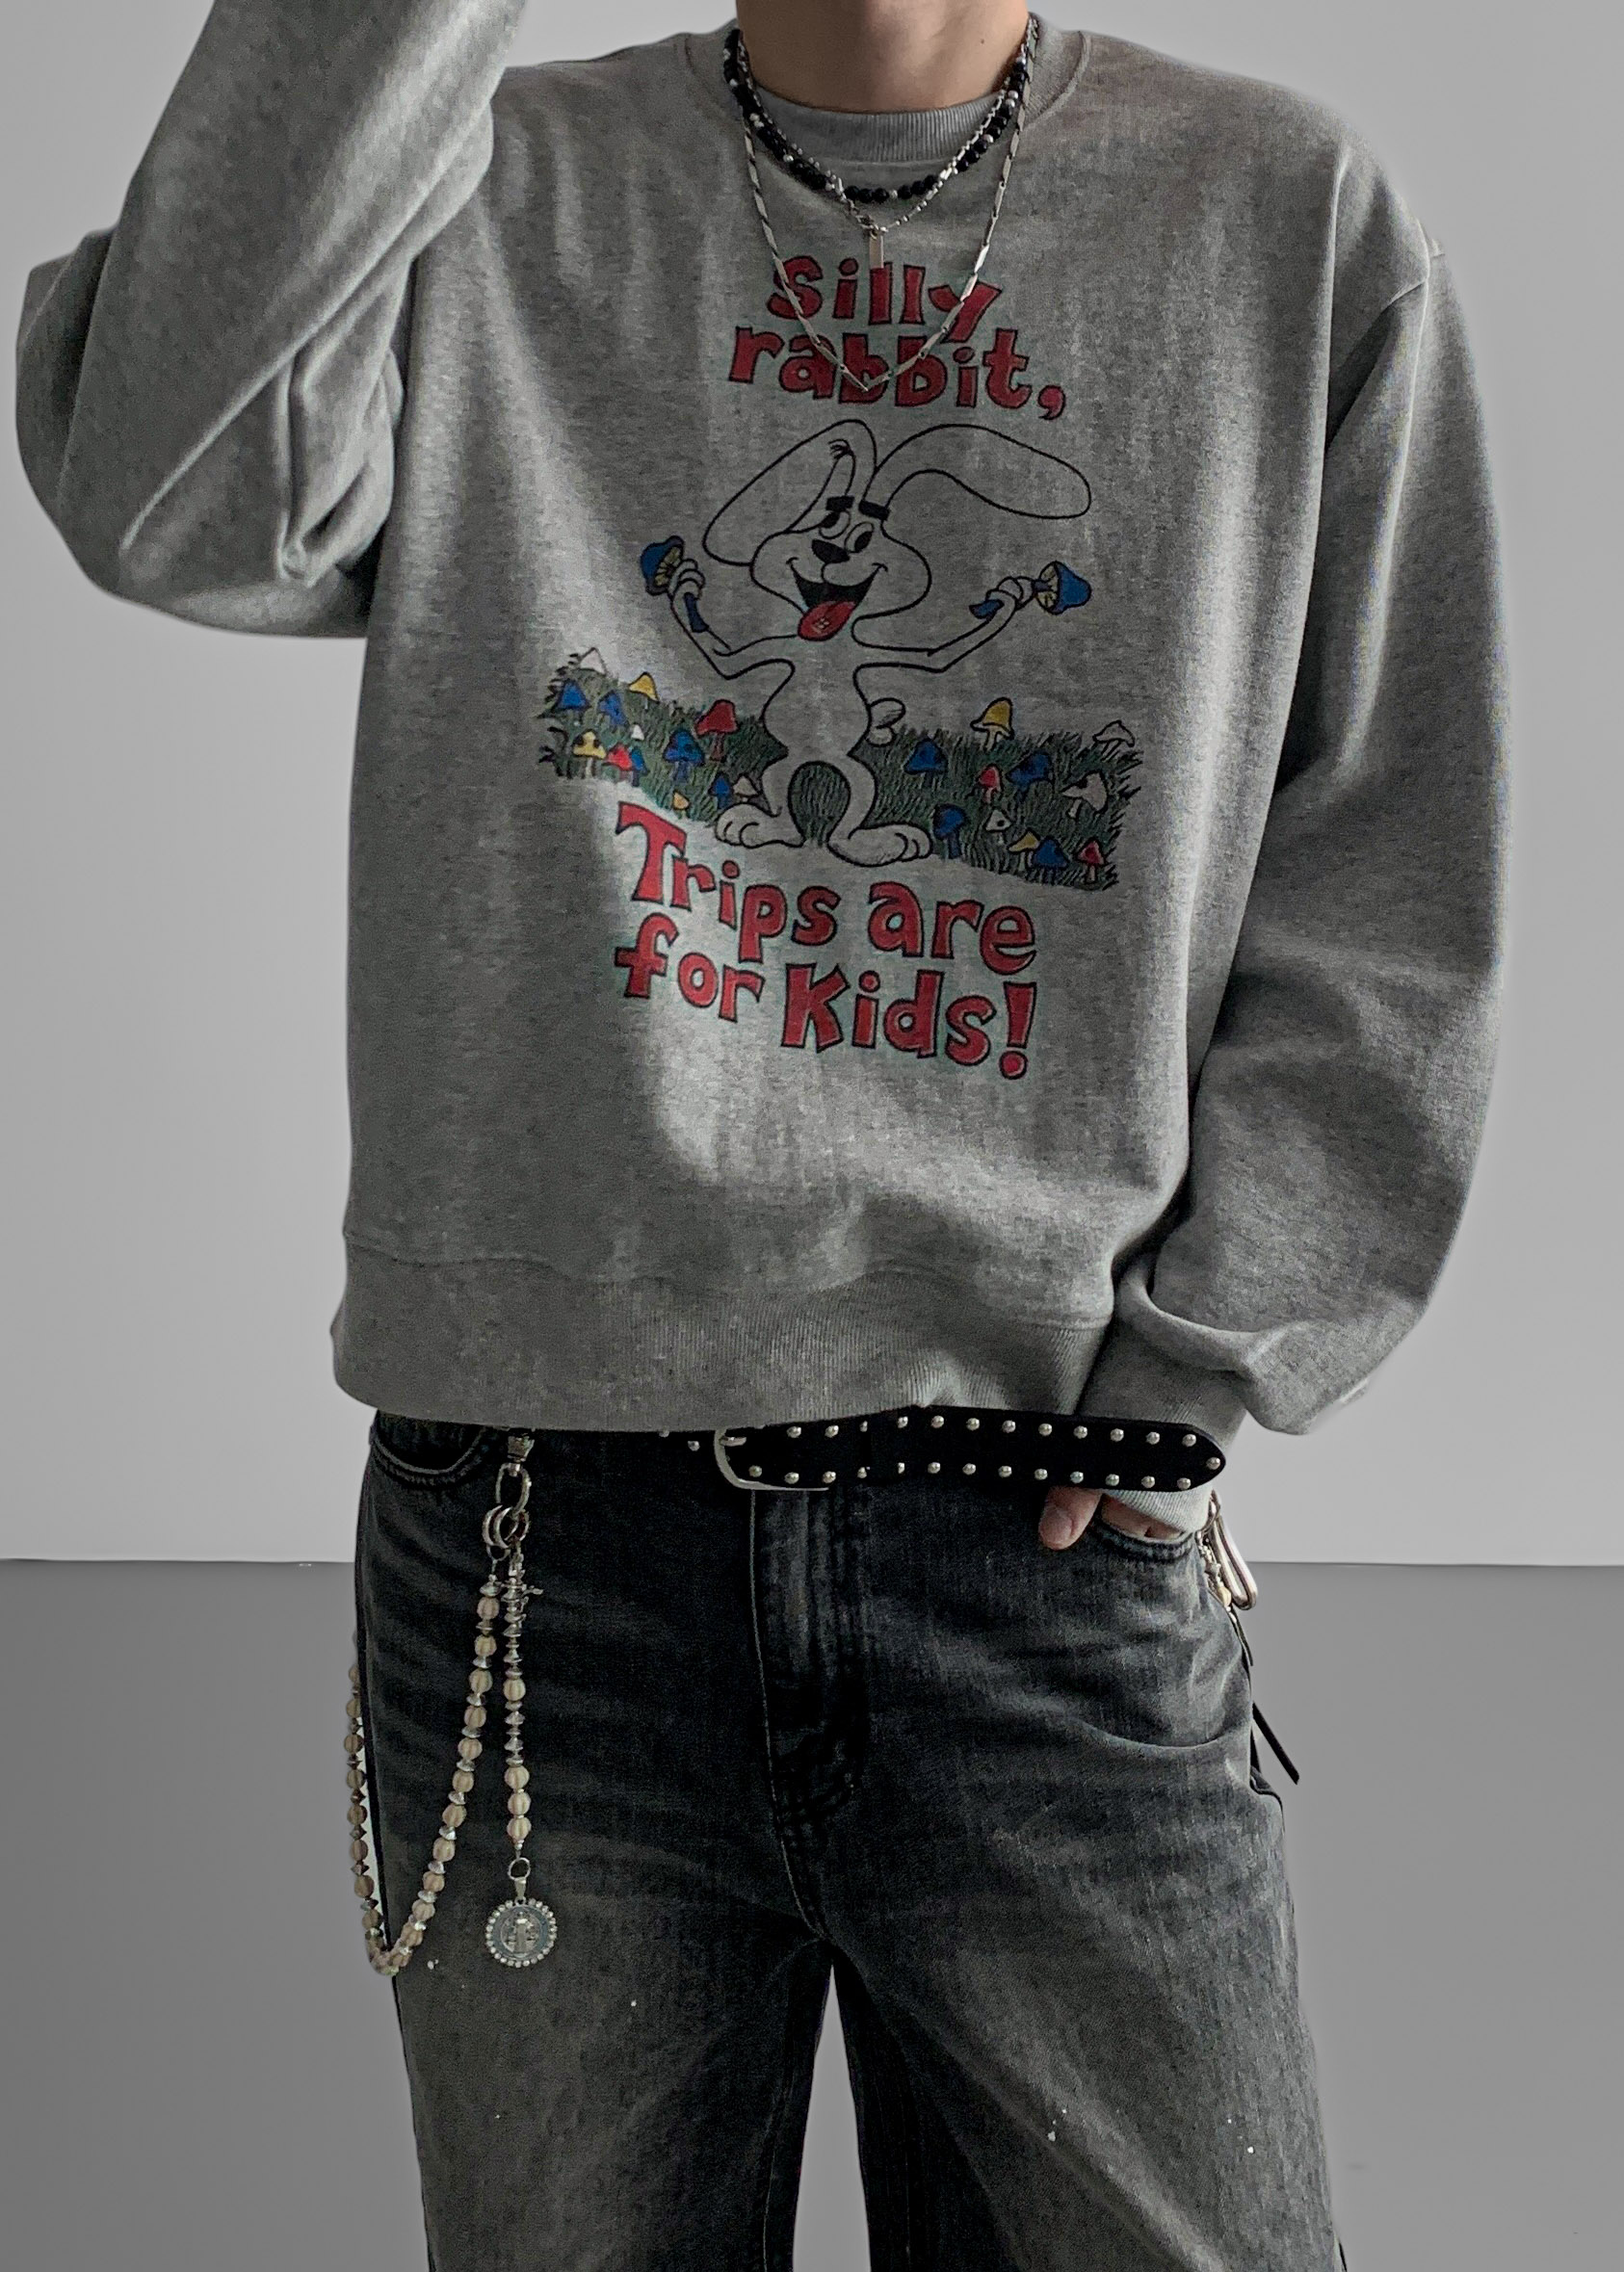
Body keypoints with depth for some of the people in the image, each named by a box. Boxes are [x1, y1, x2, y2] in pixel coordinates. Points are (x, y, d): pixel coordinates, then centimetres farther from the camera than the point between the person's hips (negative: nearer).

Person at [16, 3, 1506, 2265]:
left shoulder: (1297, 218, 8)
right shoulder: (488, 200, 9)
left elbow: (1383, 916, 5)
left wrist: (1184, 1379, -3)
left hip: (1052, 1560, 1)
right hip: (541, 1525, 1)